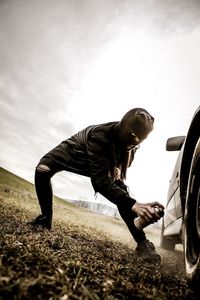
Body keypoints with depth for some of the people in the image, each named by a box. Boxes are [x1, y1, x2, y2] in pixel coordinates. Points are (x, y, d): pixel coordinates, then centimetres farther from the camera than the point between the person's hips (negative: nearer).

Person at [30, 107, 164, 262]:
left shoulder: (131, 143, -24)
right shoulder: (100, 136, -44)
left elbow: (121, 166, -4)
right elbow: (100, 180, -49)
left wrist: (117, 169, -29)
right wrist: (133, 204, -58)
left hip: (105, 164, 4)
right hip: (74, 152, -3)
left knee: (122, 191, -16)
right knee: (42, 171, -27)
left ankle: (142, 243, -9)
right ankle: (46, 219, -6)